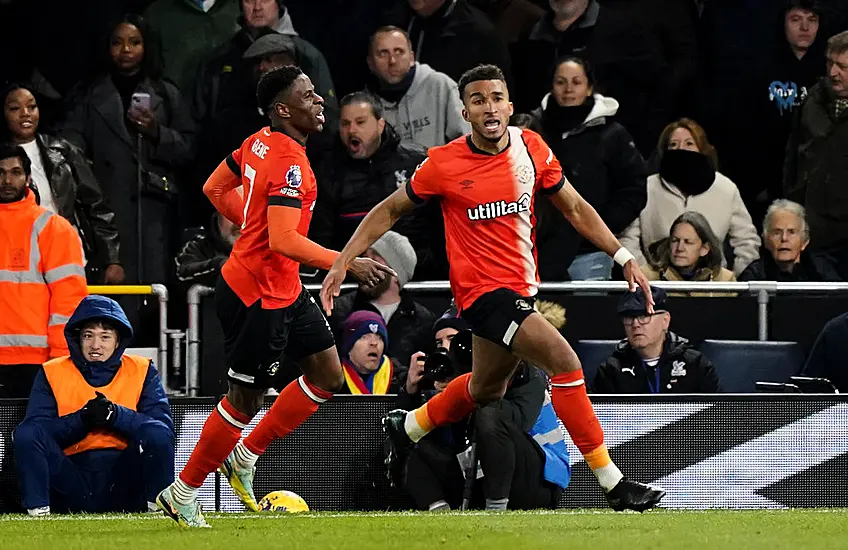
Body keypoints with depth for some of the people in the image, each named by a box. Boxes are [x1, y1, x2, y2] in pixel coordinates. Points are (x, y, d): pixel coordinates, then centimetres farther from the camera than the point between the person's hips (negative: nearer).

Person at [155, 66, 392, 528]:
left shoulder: (260, 143, 5)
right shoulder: (290, 163, -24)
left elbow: (215, 188, 17)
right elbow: (284, 242, -30)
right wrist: (348, 263, -27)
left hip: (283, 290, 10)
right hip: (259, 296, -10)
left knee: (328, 375, 12)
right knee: (245, 400, 0)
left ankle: (245, 457, 20)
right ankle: (181, 496, 13)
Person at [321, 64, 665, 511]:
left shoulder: (530, 148, -1)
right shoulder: (444, 164, -12)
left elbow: (574, 208, 11)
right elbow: (390, 211, 1)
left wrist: (623, 256, 4)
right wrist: (342, 262, -4)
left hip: (521, 288, 7)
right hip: (484, 290, -7)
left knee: (485, 390, 24)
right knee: (565, 362, -21)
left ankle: (407, 427, 50)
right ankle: (612, 483, -17)